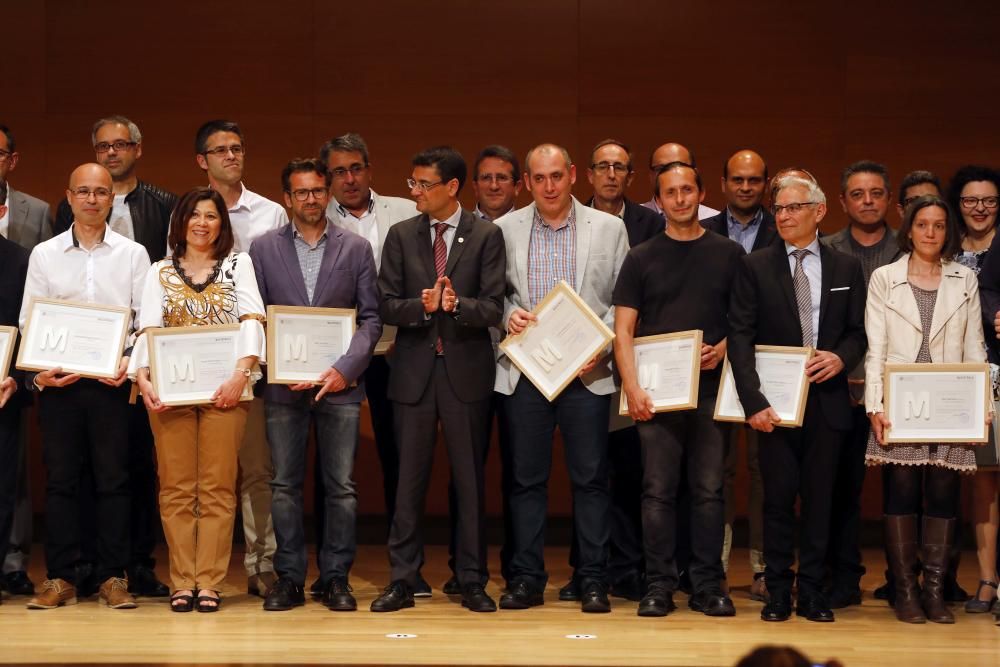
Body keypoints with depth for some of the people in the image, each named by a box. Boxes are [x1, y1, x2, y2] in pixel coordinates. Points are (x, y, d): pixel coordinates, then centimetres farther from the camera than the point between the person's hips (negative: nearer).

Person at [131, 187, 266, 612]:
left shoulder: (238, 265, 10)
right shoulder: (160, 272, 13)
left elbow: (252, 319, -1)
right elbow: (148, 329, 4)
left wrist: (241, 373, -15)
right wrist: (141, 377, -13)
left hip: (223, 389, -1)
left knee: (217, 489, -2)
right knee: (176, 489, 0)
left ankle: (209, 583, 0)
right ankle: (182, 582, 4)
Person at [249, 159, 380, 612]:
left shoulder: (355, 248, 7)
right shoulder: (264, 249, 7)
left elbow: (371, 318, 3)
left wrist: (346, 368, -10)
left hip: (339, 383, 0)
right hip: (283, 386, 0)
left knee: (341, 486, 1)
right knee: (284, 486, 3)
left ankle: (336, 578, 9)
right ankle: (289, 578, 9)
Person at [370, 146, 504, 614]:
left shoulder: (486, 236, 1)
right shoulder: (401, 236, 7)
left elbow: (493, 309, -5)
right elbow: (387, 307, 2)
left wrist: (457, 304, -24)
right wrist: (423, 306, -17)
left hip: (466, 370, -2)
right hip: (414, 370, 2)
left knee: (470, 479, 4)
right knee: (409, 479, 5)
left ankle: (472, 583, 12)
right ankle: (402, 580, 11)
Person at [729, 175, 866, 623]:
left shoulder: (846, 268, 8)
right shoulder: (755, 267, 2)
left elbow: (858, 332, 12)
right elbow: (740, 337, -4)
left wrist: (842, 357, -11)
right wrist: (753, 400, -14)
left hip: (827, 401, 2)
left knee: (819, 499, 5)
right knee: (778, 498, 0)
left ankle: (812, 593, 13)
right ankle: (778, 593, 9)